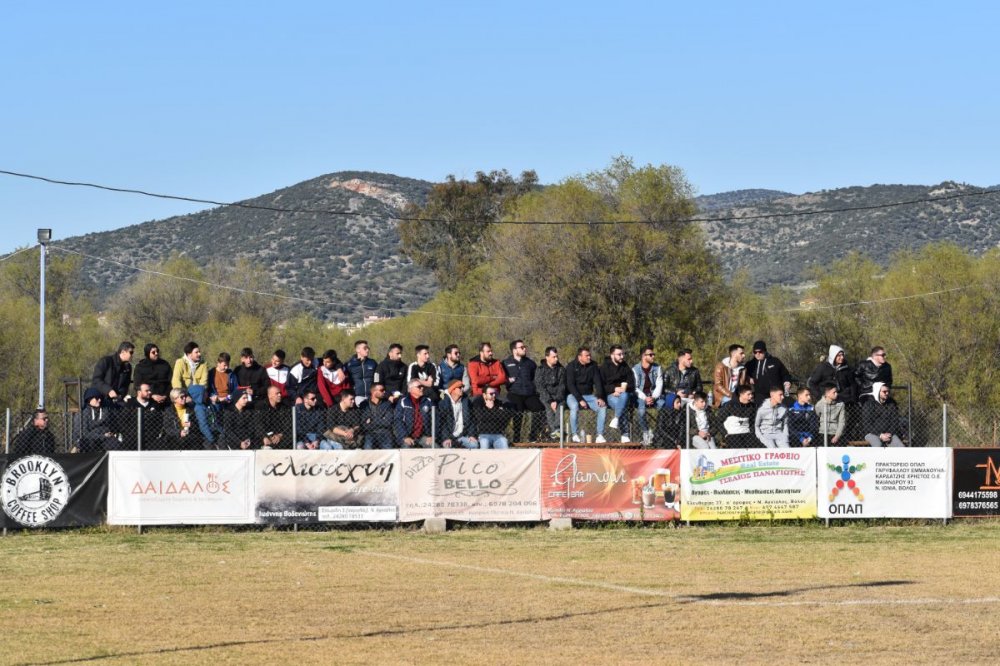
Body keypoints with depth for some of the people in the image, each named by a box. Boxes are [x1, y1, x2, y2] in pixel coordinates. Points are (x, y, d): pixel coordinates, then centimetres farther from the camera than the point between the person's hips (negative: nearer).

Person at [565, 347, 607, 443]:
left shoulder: (593, 366, 4)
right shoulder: (571, 366, -7)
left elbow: (598, 382, 2)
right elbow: (570, 385, -13)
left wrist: (600, 397, -15)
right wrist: (580, 400, -23)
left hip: (588, 395, 4)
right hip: (574, 395, -4)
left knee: (603, 406, -21)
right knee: (574, 406, -37)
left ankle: (600, 435, -19)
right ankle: (575, 434, -25)